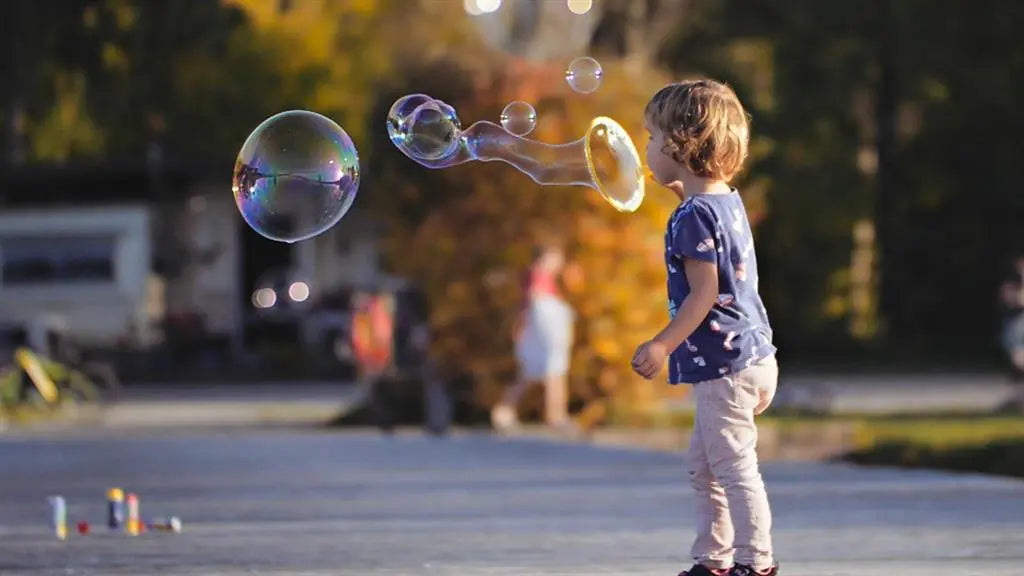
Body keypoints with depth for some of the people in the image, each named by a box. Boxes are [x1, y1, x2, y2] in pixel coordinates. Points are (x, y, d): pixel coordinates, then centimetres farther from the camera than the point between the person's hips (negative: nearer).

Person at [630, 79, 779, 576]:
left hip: (726, 366, -10)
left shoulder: (695, 216, -17)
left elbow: (704, 293, -21)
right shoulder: (727, 200, 10)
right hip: (751, 354, 10)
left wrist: (662, 345, -21)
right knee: (704, 468, 17)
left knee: (734, 467, -6)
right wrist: (682, 190, 29)